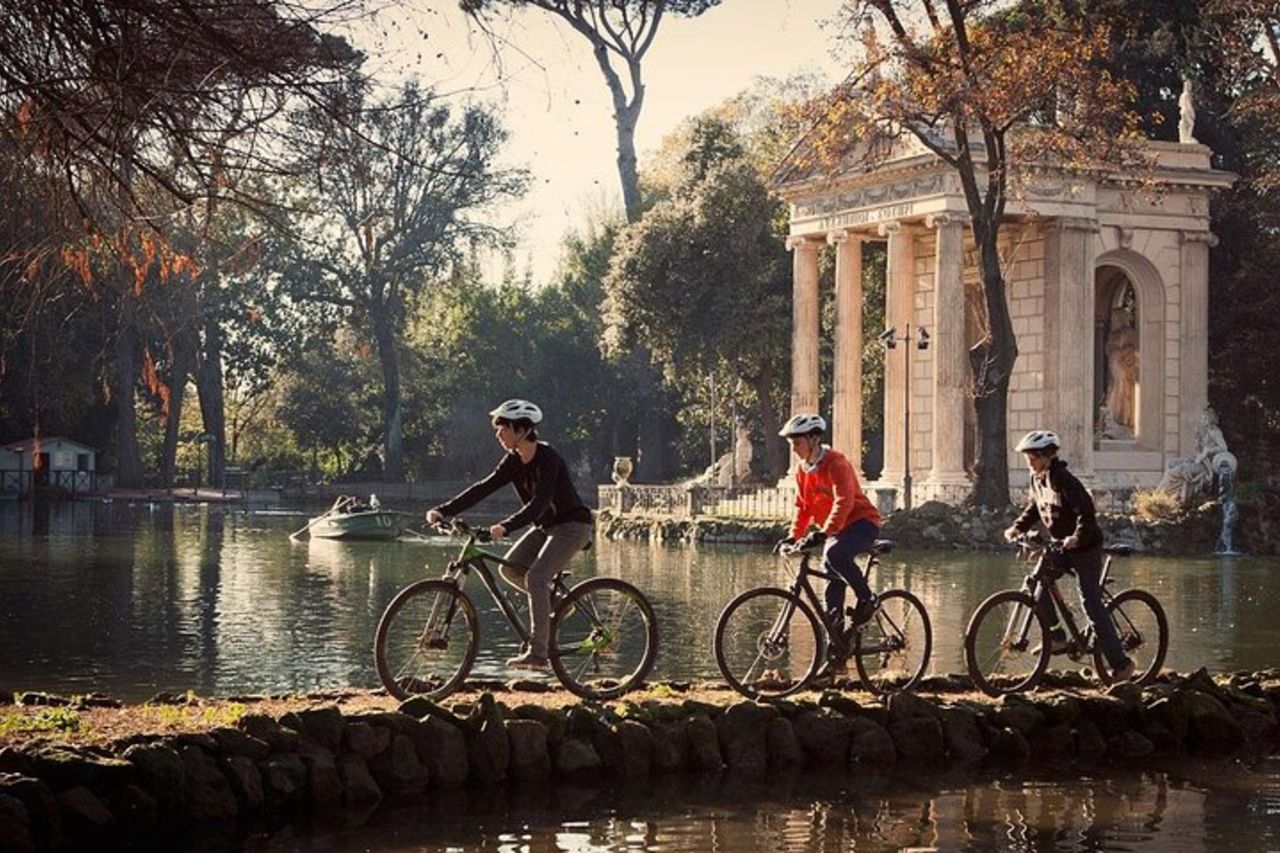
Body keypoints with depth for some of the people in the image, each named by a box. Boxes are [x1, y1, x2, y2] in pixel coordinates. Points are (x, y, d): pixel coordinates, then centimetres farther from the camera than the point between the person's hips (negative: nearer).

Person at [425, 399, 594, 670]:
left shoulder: (546, 458, -24)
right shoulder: (514, 462, 0)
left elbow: (539, 502, -34)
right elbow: (483, 488, -5)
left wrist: (505, 527, -47)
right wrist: (443, 511, -15)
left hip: (572, 525, -8)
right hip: (546, 526, 8)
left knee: (536, 577, -22)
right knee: (509, 569, -2)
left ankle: (537, 653, -20)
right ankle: (554, 601, 18)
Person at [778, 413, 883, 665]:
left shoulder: (836, 463, -20)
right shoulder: (803, 469, 5)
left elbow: (843, 502, -30)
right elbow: (803, 506, 12)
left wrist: (824, 533, -40)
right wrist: (794, 535, -3)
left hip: (861, 522, -8)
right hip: (836, 530, 8)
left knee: (834, 553, -36)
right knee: (832, 584, 2)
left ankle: (866, 598, -16)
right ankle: (837, 647, 7)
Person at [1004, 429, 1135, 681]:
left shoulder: (1064, 480, -23)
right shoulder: (1037, 480, 2)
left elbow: (1086, 512, -28)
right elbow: (1034, 508, 17)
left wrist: (1077, 537, -41)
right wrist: (1018, 527, 2)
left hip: (1085, 547, -8)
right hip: (1061, 546, 8)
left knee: (1092, 604, -10)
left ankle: (1121, 663, -7)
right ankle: (1056, 636, 9)